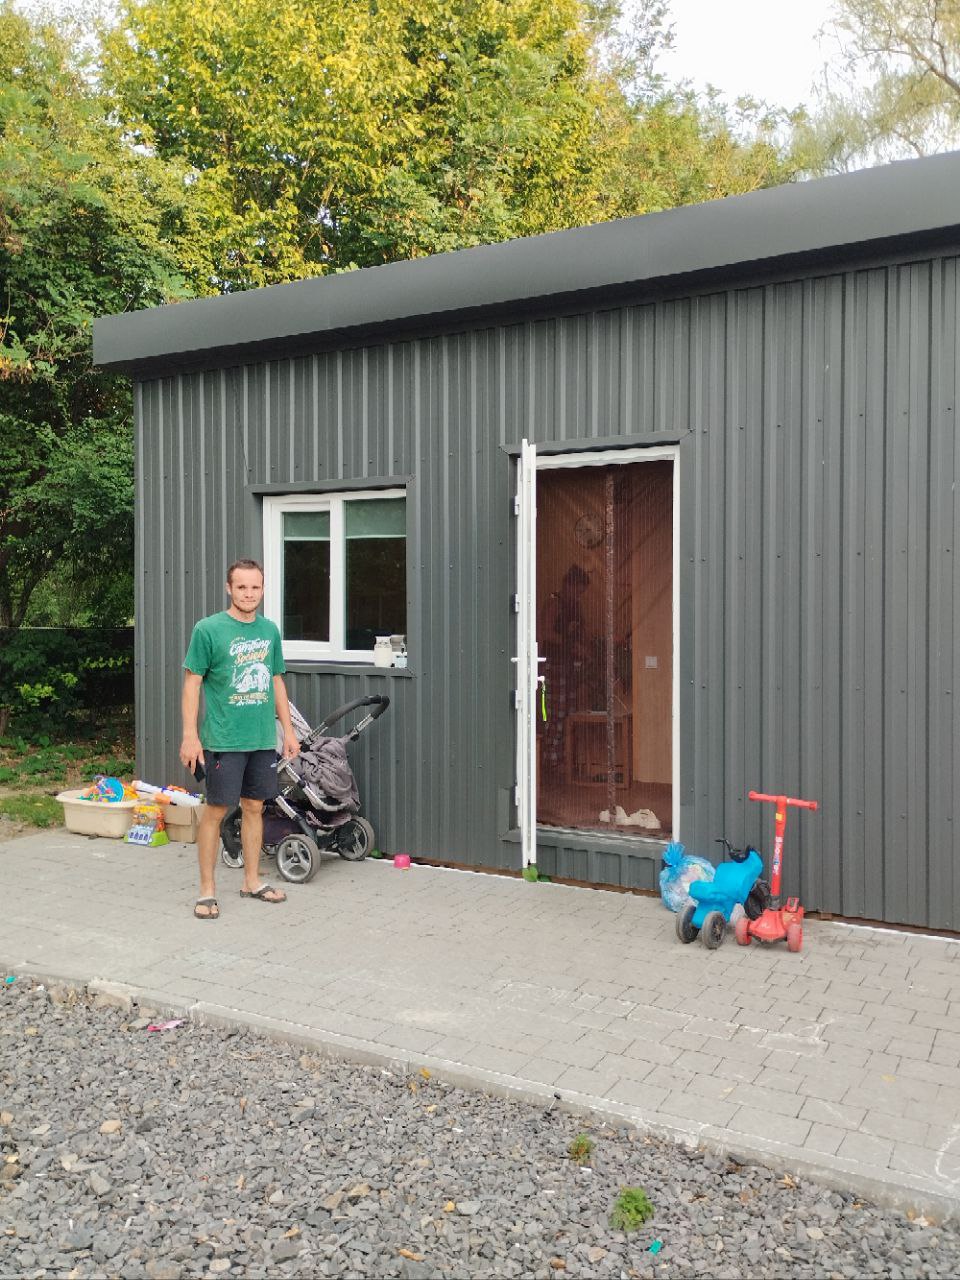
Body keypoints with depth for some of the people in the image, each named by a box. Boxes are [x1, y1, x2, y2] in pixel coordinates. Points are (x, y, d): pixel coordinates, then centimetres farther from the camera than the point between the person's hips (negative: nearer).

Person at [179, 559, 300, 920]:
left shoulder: (270, 630, 8)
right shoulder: (208, 629, -7)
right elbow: (192, 682, -6)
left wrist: (288, 729, 13)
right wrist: (190, 736, -11)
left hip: (263, 738, 5)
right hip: (223, 739, -5)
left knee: (254, 807, 13)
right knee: (215, 810, 0)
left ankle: (252, 881, 25)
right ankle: (207, 890, 12)